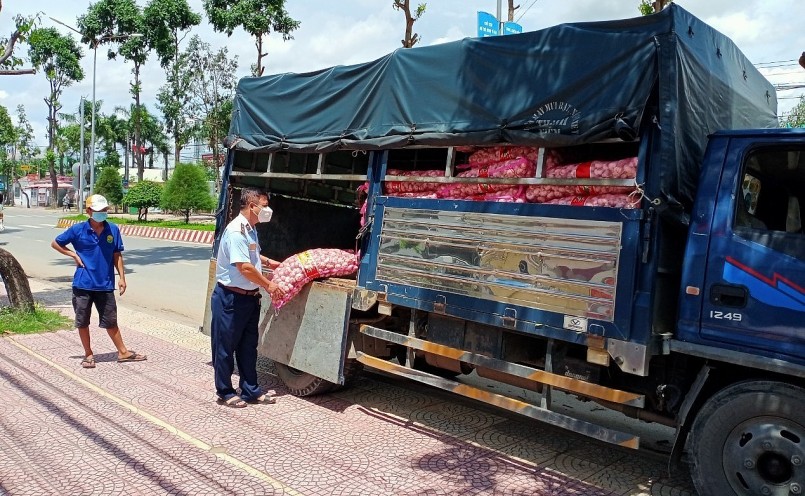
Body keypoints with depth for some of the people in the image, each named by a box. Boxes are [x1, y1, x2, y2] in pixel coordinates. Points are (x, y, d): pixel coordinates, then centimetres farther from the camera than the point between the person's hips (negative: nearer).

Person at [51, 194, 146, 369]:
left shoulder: (113, 230, -1)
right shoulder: (78, 230, -6)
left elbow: (117, 255, 6)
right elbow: (55, 243, 8)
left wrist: (121, 277, 3)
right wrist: (73, 255, -4)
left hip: (105, 284, 1)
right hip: (83, 284, -1)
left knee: (110, 321, 10)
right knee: (82, 322, 9)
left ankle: (123, 352, 21)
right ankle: (88, 354, 24)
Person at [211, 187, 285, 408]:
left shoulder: (250, 229, 11)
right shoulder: (236, 231, -20)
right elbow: (244, 267, -23)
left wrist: (268, 262, 20)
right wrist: (268, 285, -14)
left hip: (250, 297, 9)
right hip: (231, 298, -9)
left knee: (248, 346, 15)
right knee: (226, 347, 7)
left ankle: (250, 390, 25)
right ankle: (225, 392, 19)